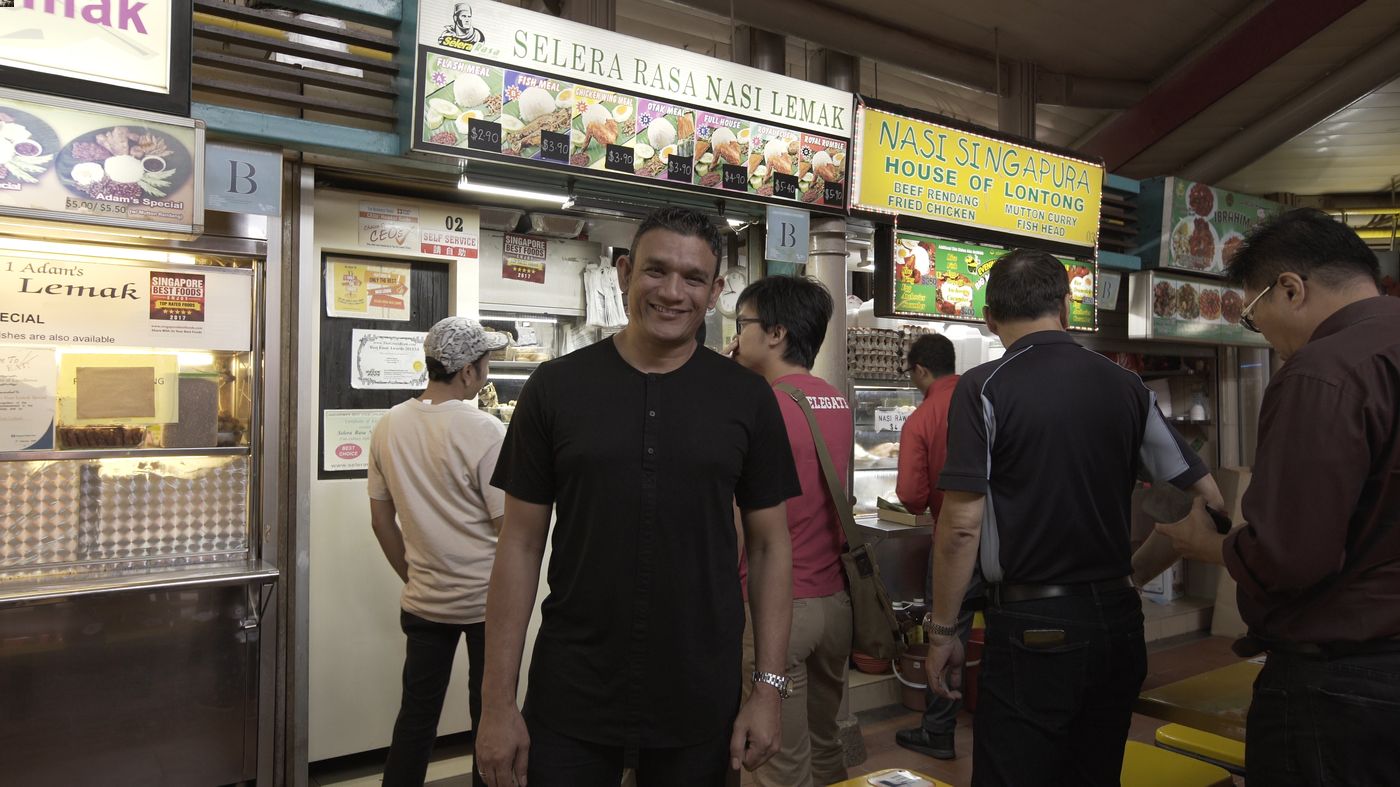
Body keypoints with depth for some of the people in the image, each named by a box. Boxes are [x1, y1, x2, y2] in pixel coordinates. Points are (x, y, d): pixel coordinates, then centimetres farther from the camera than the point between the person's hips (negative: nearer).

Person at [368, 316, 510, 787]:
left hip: (423, 601, 5)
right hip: (486, 600, -5)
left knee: (416, 713, 17)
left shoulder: (388, 427, -1)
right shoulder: (484, 431, -19)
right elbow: (510, 529, -16)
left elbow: (382, 522, 7)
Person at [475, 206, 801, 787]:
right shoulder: (556, 386, -3)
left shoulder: (747, 398, -2)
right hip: (568, 704, 0)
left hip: (700, 707, 1)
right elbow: (521, 545, -1)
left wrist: (769, 688, -2)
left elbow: (770, 546, 3)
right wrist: (498, 702, -3)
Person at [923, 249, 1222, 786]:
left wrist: (942, 631, -6)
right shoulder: (1124, 386, 3)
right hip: (1118, 619, 5)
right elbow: (1203, 491, 8)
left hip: (1032, 627, -5)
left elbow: (962, 526, -15)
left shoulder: (984, 389, -11)